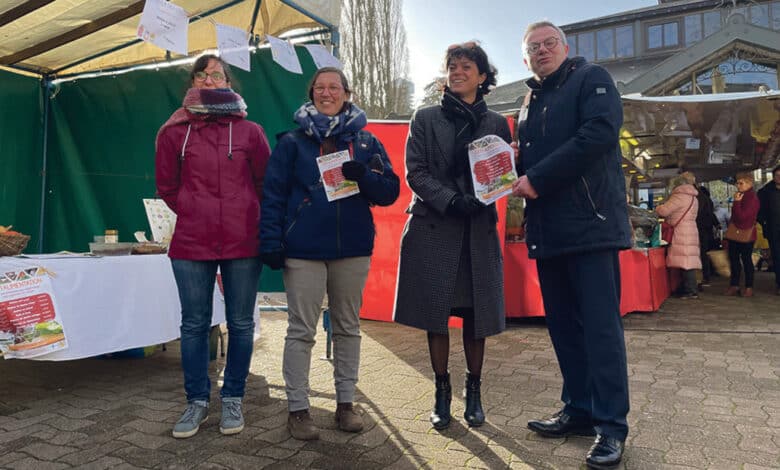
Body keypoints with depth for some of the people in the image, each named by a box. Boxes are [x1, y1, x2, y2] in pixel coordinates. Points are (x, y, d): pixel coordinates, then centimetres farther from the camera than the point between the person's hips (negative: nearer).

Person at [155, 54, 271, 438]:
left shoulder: (250, 132, 3)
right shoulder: (175, 132, 5)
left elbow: (265, 182, 8)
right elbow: (167, 185, 13)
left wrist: (245, 216, 8)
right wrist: (193, 212, 8)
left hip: (243, 243, 0)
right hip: (191, 244, 1)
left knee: (241, 323, 6)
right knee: (194, 324, 7)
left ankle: (232, 399, 21)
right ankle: (197, 401, 22)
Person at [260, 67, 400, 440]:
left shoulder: (366, 141, 8)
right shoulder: (292, 141, 3)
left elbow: (390, 191, 3)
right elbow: (273, 195, -1)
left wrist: (363, 176, -16)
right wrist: (271, 242, -10)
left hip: (353, 249, 3)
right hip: (304, 250, -2)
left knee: (348, 328, 11)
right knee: (301, 331, 2)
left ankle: (345, 403, 25)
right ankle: (297, 409, 14)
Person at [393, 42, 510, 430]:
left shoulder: (497, 123, 11)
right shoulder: (425, 118, 7)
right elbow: (415, 172, -1)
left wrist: (480, 199, -14)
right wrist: (450, 200, -16)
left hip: (479, 228, 1)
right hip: (433, 227, -1)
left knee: (476, 314, 6)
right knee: (436, 314, 3)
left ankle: (473, 392, 23)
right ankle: (442, 393, 18)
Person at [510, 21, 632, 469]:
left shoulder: (591, 78, 3)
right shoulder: (532, 101, 23)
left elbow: (599, 133, -14)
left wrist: (537, 179, -15)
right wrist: (519, 178, 0)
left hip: (590, 221, -7)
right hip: (548, 229, 7)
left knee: (600, 324, -6)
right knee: (564, 325, 9)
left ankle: (611, 424, 4)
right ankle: (580, 410, 21)